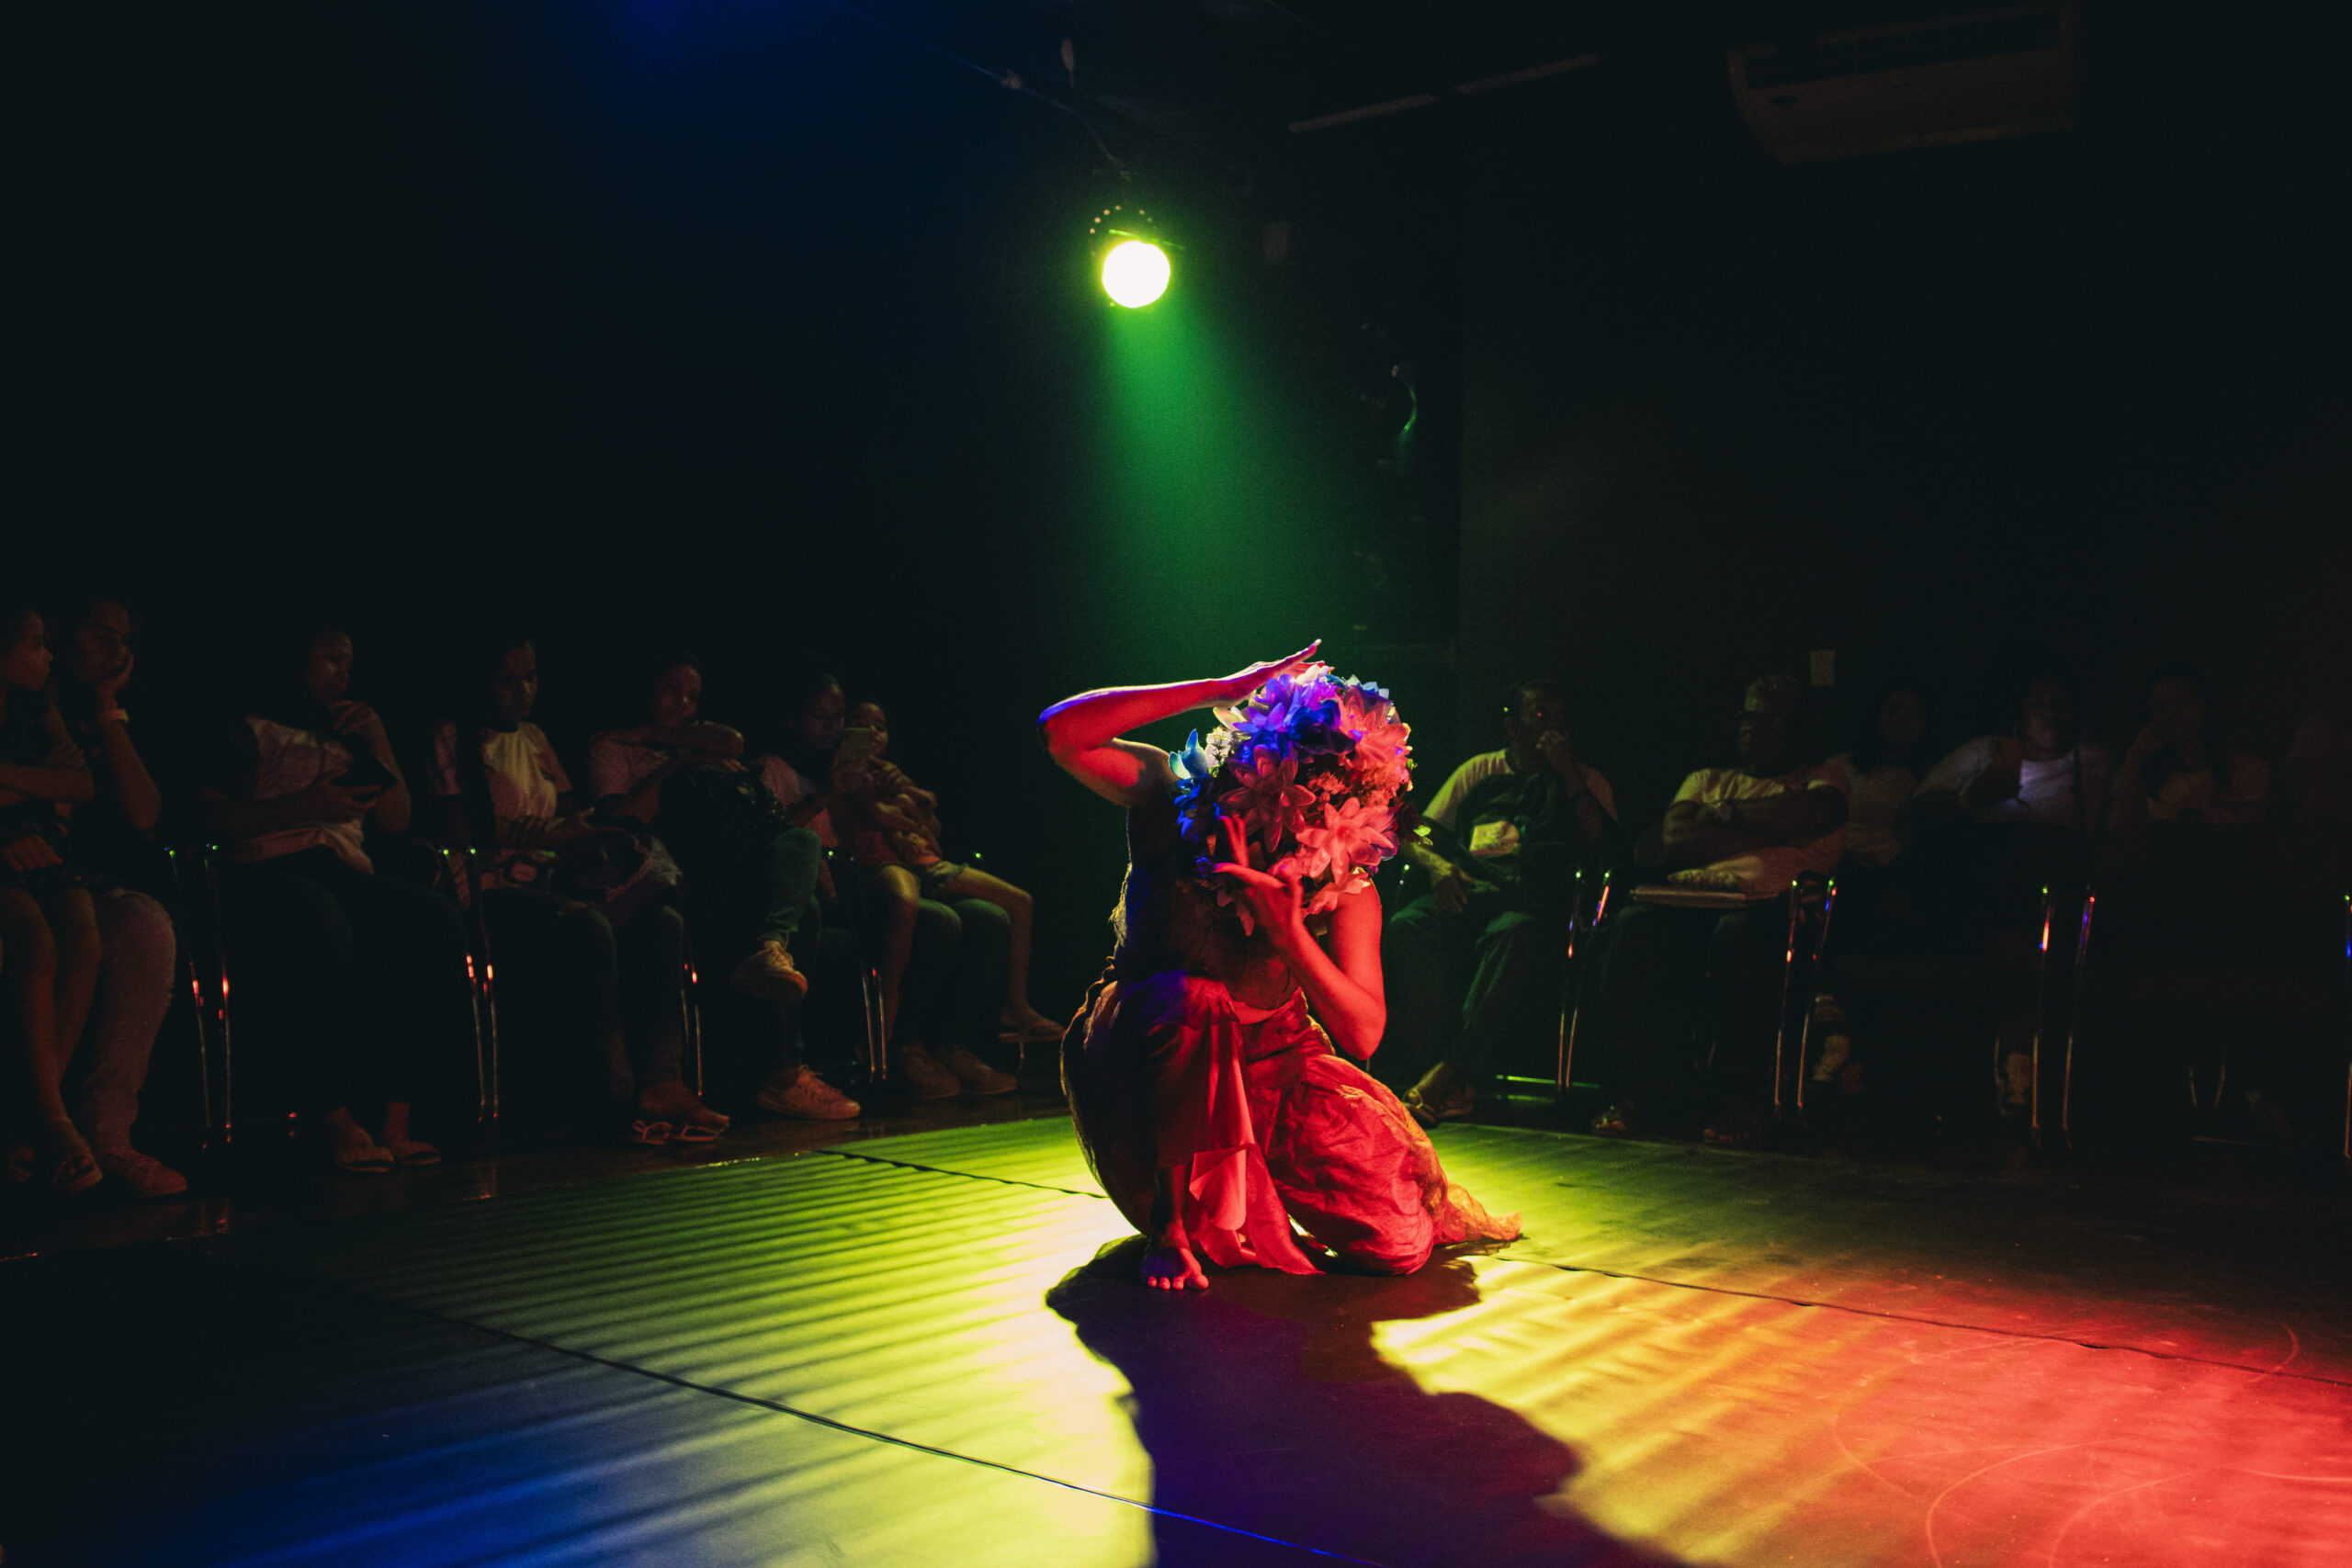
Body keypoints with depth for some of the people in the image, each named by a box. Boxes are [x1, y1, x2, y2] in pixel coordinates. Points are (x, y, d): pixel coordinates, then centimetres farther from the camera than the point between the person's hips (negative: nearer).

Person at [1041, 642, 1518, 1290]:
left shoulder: (1347, 882, -11)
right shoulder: (1176, 796, -14)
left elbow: (1362, 1034, -19)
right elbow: (1063, 731, -32)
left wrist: (1286, 932, -35)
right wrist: (1223, 689, -31)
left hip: (1271, 1065, 3)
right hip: (1143, 1060, -2)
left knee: (1398, 1243, -10)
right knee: (1191, 1000, -39)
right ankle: (1167, 1225, -21)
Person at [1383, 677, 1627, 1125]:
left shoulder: (1585, 781, 19)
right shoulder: (1479, 772, 24)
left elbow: (1607, 849, 0)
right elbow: (1415, 833, 18)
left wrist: (1569, 776, -2)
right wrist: (1439, 865, -5)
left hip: (1535, 900, -2)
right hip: (1467, 891, 2)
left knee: (1515, 933, -40)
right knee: (1407, 925, -31)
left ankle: (1451, 1070, -41)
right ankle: (1454, 1085, -37)